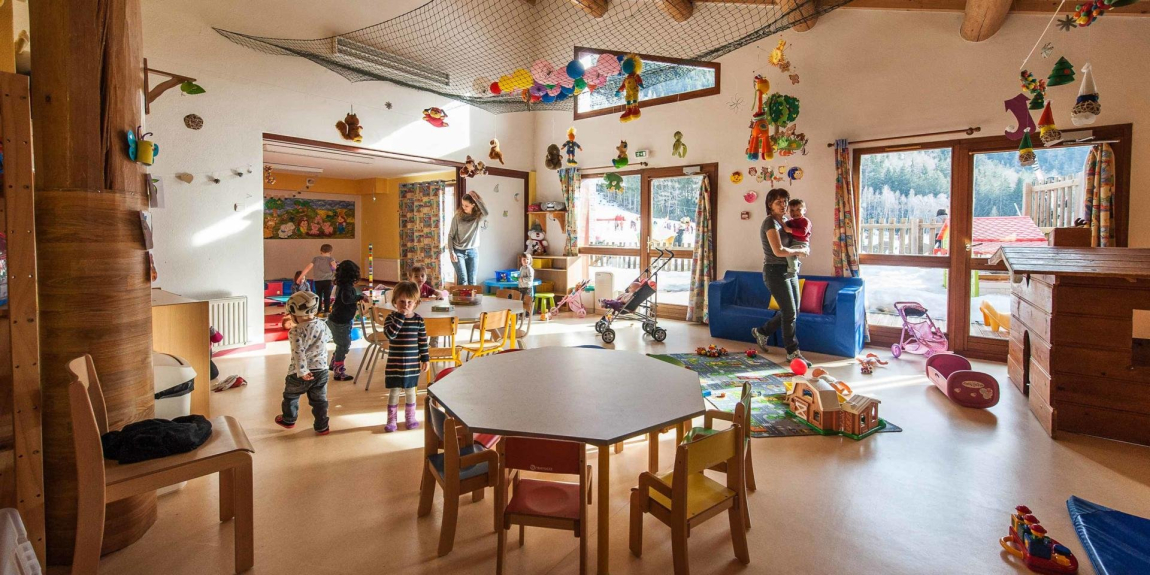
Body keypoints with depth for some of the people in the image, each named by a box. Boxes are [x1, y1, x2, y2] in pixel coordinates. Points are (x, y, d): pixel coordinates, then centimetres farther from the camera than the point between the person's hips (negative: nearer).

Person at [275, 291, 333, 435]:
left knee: (290, 396, 23)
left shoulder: (296, 332, -16)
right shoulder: (322, 326, -1)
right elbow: (329, 337, 21)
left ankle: (288, 420, 42)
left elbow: (299, 353, -25)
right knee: (319, 400, 13)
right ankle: (322, 427, 17)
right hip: (321, 370, 4)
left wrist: (302, 372, -26)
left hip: (300, 373, -3)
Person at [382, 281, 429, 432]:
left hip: (412, 364, 2)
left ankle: (410, 418, 31)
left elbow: (423, 341, 3)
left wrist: (425, 359, 2)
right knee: (394, 392, 8)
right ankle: (391, 420, 23)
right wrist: (400, 316, -28)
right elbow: (390, 334, -27)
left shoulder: (418, 319, -3)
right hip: (395, 364, -1)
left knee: (410, 391, 15)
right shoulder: (391, 317, -8)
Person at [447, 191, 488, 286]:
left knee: (472, 281, 3)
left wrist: (476, 198, -23)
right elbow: (450, 236, -1)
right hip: (458, 252, -1)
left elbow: (486, 213, -26)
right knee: (463, 280, -9)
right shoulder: (457, 217, -4)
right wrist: (451, 252, -10)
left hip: (473, 252, 1)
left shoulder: (478, 217, -2)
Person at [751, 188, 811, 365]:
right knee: (790, 313, -4)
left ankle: (761, 332, 30)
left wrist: (801, 249, 6)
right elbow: (778, 251, -23)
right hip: (776, 272, -9)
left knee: (792, 311, 14)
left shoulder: (782, 222, 13)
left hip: (790, 271, 9)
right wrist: (800, 251, -9)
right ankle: (793, 352, 8)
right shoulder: (770, 223, -14)